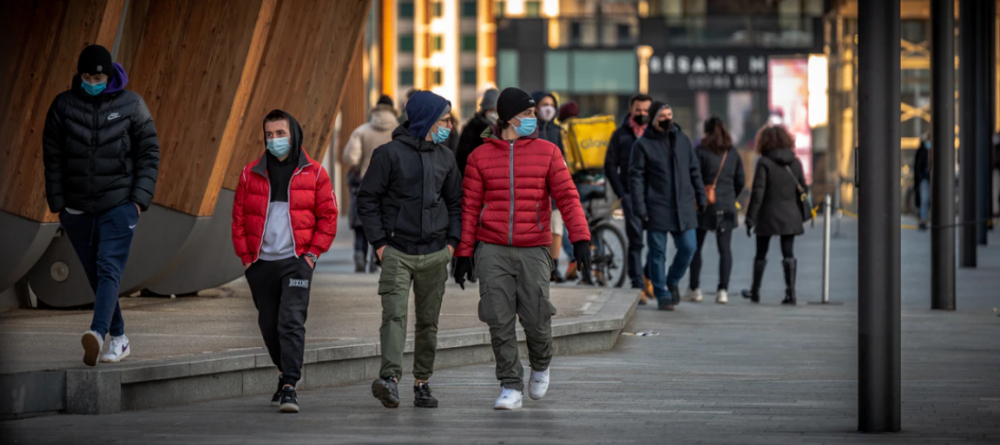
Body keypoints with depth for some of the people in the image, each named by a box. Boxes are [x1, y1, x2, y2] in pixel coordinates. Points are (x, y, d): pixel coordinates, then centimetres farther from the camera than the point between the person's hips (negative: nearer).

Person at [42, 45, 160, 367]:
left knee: (109, 270, -17)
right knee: (95, 276, 8)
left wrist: (140, 198, -7)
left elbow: (149, 153, 2)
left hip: (119, 205, -3)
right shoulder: (64, 105, 2)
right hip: (77, 209, 3)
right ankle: (119, 339, 19)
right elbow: (52, 156, 5)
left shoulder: (130, 104, -1)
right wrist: (57, 203, 1)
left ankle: (97, 333, -34)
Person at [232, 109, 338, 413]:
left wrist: (313, 253, -4)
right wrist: (246, 257, 3)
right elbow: (238, 218, 10)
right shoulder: (251, 173, 8)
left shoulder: (314, 173, 2)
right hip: (261, 263, 3)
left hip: (296, 261, -3)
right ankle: (287, 372, 31)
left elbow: (328, 217, 4)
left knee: (291, 322, -14)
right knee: (269, 324, 11)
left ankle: (289, 387, -16)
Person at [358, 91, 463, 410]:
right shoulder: (390, 154, -4)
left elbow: (455, 202, 21)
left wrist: (452, 241, 8)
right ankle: (390, 378, -29)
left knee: (429, 321, 8)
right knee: (394, 314, -18)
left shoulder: (445, 157, 12)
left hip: (435, 254, 5)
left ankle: (422, 383, 16)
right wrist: (379, 243, -8)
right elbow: (367, 200, -2)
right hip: (397, 252, -5)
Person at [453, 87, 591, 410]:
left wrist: (581, 238, -13)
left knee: (536, 320, -2)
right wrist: (463, 253, 2)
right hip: (492, 250, 0)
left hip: (533, 250, 0)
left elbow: (567, 197, -1)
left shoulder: (547, 152, 4)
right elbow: (469, 207, 7)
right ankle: (510, 388, 6)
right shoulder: (480, 157, 5)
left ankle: (541, 366, 29)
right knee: (500, 323, -3)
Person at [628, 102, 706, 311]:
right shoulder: (643, 144, -2)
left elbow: (694, 171, 18)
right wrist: (639, 207, -11)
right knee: (658, 252, 0)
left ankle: (672, 282, 24)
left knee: (688, 247, 0)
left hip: (683, 207, 4)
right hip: (657, 209, -4)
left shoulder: (682, 140, 11)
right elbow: (636, 176, -4)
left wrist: (700, 198, 13)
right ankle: (662, 294, 9)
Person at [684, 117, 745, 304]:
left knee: (696, 247, 8)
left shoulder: (700, 151, -5)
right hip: (727, 207, 3)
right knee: (725, 248, 2)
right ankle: (723, 290, -5)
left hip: (705, 205, -3)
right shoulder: (733, 153, 8)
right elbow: (740, 181, 12)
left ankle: (694, 288, 8)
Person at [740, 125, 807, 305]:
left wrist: (750, 218, -9)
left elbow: (758, 192, -12)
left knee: (761, 255, 10)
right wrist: (800, 215, 17)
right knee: (788, 254, 3)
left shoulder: (764, 163, -9)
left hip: (768, 216, -3)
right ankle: (790, 292, -6)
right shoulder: (795, 162, 5)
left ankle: (755, 291, 19)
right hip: (790, 216, 3)